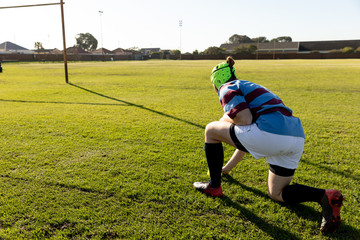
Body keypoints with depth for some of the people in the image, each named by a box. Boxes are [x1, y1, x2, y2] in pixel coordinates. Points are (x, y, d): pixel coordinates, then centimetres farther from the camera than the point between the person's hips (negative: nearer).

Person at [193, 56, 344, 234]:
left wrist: (225, 119, 11)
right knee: (276, 193, 26)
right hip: (297, 138, 10)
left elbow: (245, 119, -13)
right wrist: (228, 167, 48)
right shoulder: (250, 87, 34)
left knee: (211, 130, 10)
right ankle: (325, 196, 2)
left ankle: (214, 186, 21)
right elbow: (246, 139, 39)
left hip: (270, 133, -10)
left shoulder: (227, 88, 7)